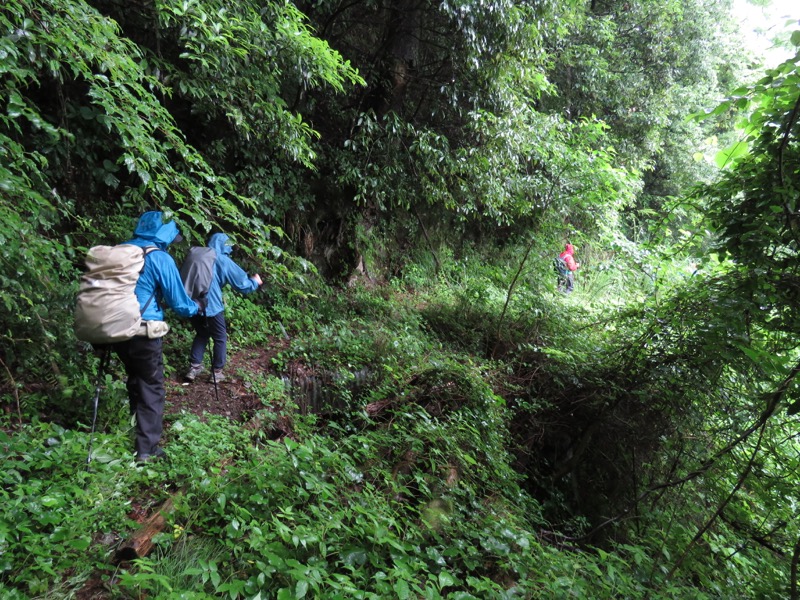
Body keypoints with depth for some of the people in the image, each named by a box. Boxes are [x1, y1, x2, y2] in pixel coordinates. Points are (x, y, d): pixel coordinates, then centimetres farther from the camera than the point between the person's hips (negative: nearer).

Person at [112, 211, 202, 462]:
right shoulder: (160, 258, -12)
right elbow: (179, 302, -7)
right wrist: (197, 308, 13)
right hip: (143, 333, -6)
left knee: (135, 381, 24)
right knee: (152, 388, 5)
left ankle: (138, 429, 41)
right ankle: (147, 449, 6)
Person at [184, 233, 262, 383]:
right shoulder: (223, 261, -5)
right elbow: (242, 284, -2)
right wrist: (255, 282, 17)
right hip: (211, 306, -5)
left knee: (201, 334, 25)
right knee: (220, 339, 12)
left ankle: (193, 368, 20)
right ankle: (216, 372, 17)